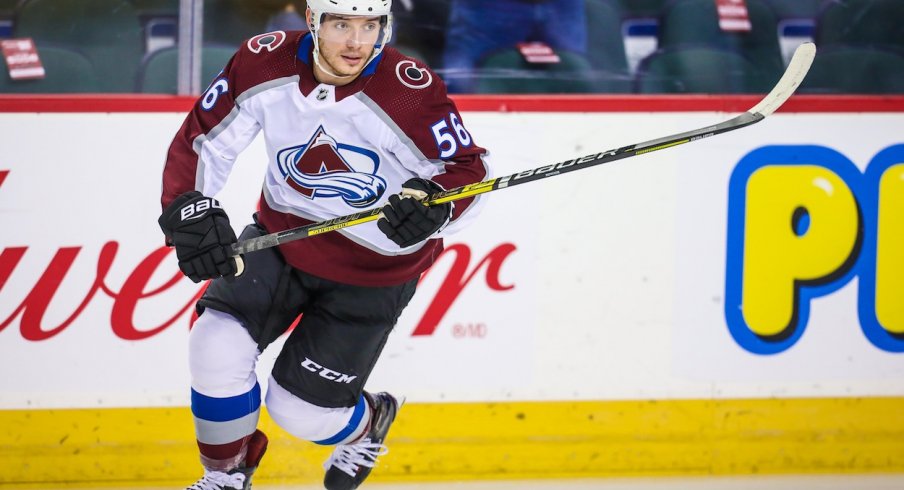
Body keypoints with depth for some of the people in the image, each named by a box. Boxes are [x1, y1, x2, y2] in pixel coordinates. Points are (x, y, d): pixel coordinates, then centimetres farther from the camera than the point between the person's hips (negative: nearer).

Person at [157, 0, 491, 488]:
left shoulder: (412, 92, -27)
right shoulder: (265, 63, -17)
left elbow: (468, 169, -17)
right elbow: (202, 141, -8)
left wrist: (434, 202, -39)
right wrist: (189, 210, -25)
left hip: (372, 267, -3)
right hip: (283, 235, 3)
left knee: (299, 410, -1)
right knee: (217, 347, -17)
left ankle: (368, 421, 38)